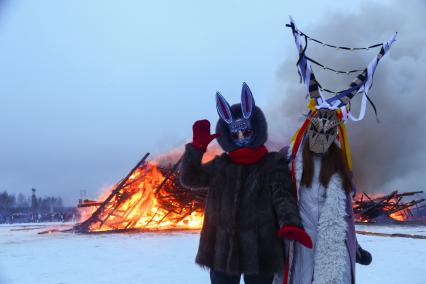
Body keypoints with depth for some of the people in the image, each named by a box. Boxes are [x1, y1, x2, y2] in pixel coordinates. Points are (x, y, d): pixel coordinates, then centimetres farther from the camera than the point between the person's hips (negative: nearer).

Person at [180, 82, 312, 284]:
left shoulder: (273, 163, 1)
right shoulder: (220, 166, 10)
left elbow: (283, 196, -11)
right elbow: (189, 179, 4)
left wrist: (290, 224, -32)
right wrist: (197, 147, -11)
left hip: (260, 250, -3)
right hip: (222, 250, 3)